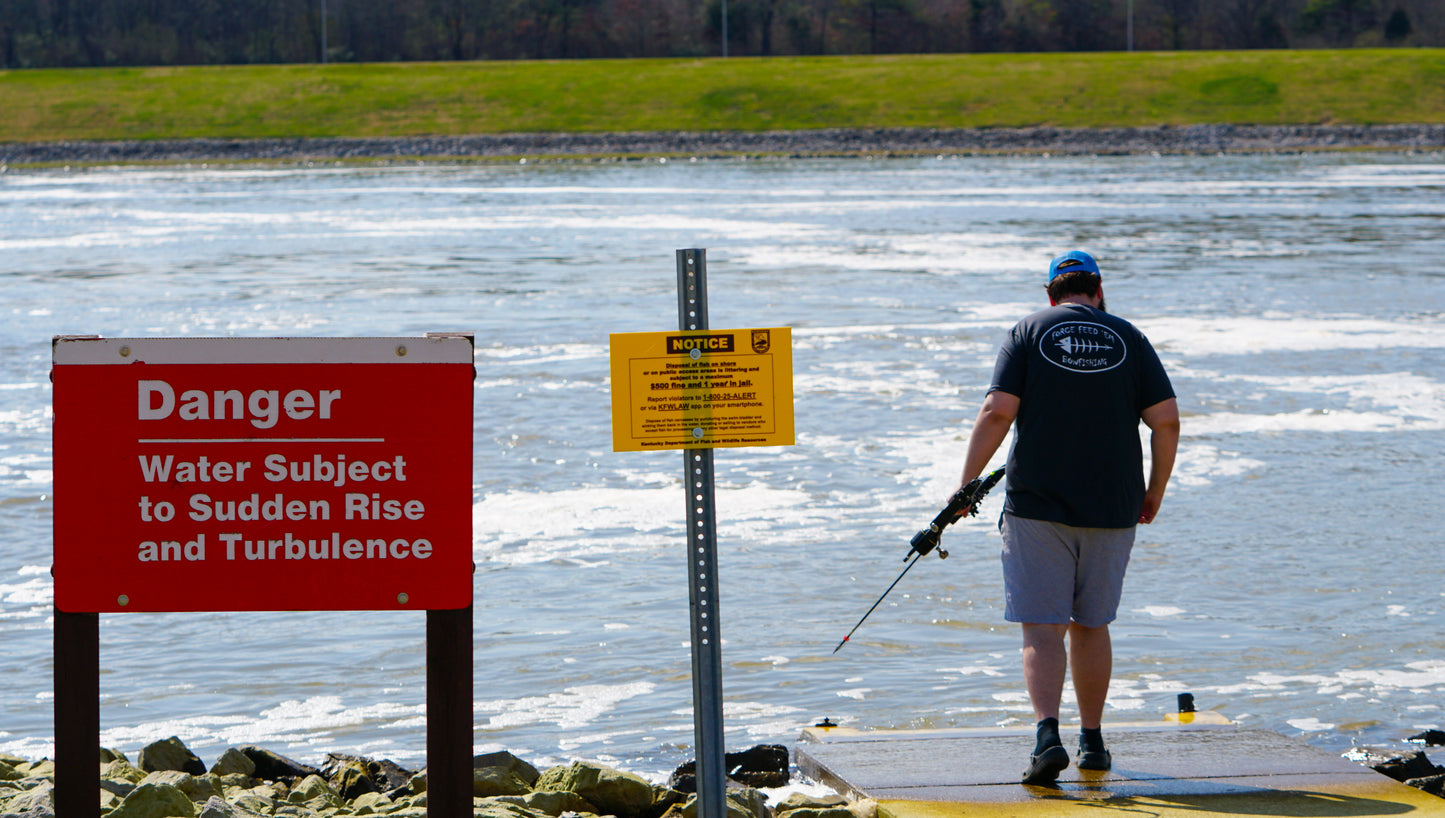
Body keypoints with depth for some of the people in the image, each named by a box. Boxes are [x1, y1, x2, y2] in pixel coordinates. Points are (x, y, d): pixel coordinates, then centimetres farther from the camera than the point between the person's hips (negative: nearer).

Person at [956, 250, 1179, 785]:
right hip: (1112, 510, 2)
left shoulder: (1029, 333, 2)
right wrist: (1154, 494, 13)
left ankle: (1048, 737, -23)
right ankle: (1092, 741, 22)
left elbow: (997, 412, -9)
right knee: (1091, 624, 17)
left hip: (1037, 504, -2)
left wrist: (966, 485, -3)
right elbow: (1167, 421, 1)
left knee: (1043, 628, -5)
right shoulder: (1128, 339, 7)